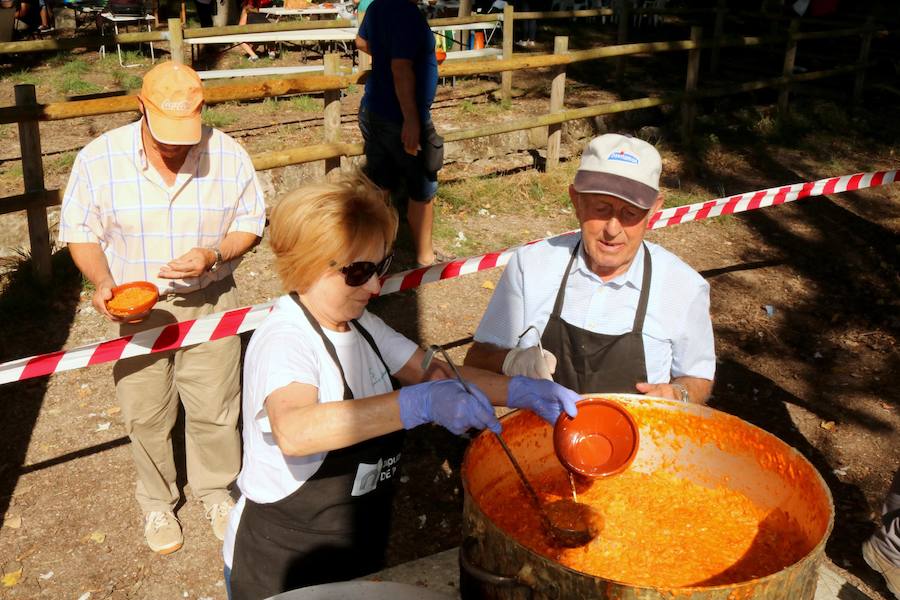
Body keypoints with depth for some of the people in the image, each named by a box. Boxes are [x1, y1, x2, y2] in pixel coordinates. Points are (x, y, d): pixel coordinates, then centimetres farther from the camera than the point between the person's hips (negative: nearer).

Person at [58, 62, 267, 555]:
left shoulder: (227, 155, -11)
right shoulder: (99, 158, -12)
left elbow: (249, 223, -2)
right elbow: (81, 233, -3)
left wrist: (215, 255, -22)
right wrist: (103, 283, -21)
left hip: (210, 303, 0)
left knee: (214, 408, 12)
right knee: (146, 417, 14)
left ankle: (216, 490, 39)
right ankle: (157, 501, 40)